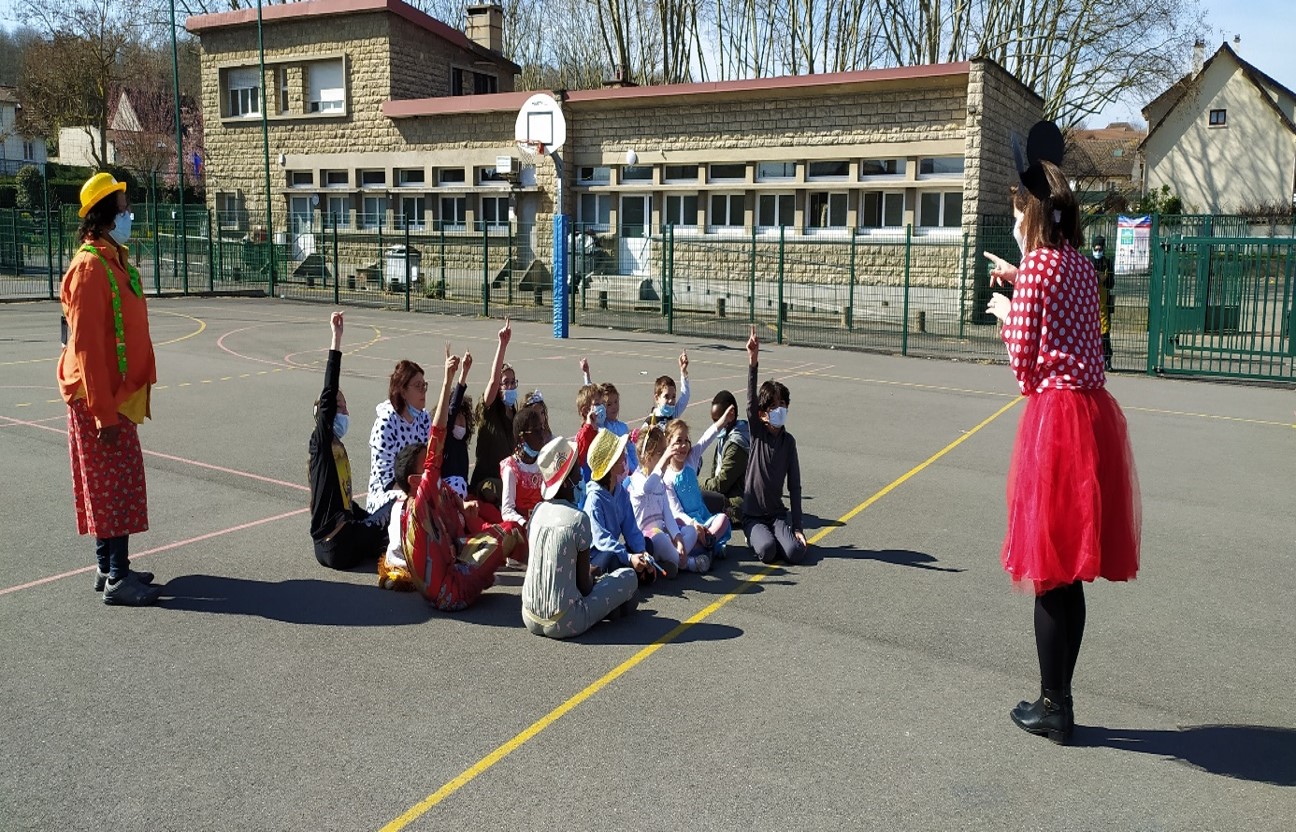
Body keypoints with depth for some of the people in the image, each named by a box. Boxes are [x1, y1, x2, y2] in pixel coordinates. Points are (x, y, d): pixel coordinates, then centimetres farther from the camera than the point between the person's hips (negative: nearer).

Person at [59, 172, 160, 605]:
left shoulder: (116, 259, 12)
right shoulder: (90, 266, -17)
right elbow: (86, 346, -21)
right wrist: (103, 411, -21)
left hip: (120, 395, 9)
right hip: (100, 398, -9)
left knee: (118, 485, 14)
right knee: (114, 487, -3)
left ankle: (111, 567, 24)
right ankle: (116, 579, 5)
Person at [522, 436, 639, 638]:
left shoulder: (537, 512, 2)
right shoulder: (578, 519, -16)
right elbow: (584, 584, -9)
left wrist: (589, 576, 23)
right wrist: (591, 577, 14)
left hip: (530, 619, 7)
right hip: (563, 624, -6)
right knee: (629, 576, 5)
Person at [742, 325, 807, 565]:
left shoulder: (788, 441, 1)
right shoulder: (756, 432, -5)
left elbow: (794, 486, 2)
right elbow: (751, 398, -22)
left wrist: (797, 527, -5)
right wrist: (753, 360, -37)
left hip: (778, 513, 2)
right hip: (752, 515, -2)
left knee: (796, 553, -22)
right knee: (767, 551, -28)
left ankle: (769, 536, 9)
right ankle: (756, 538, 7)